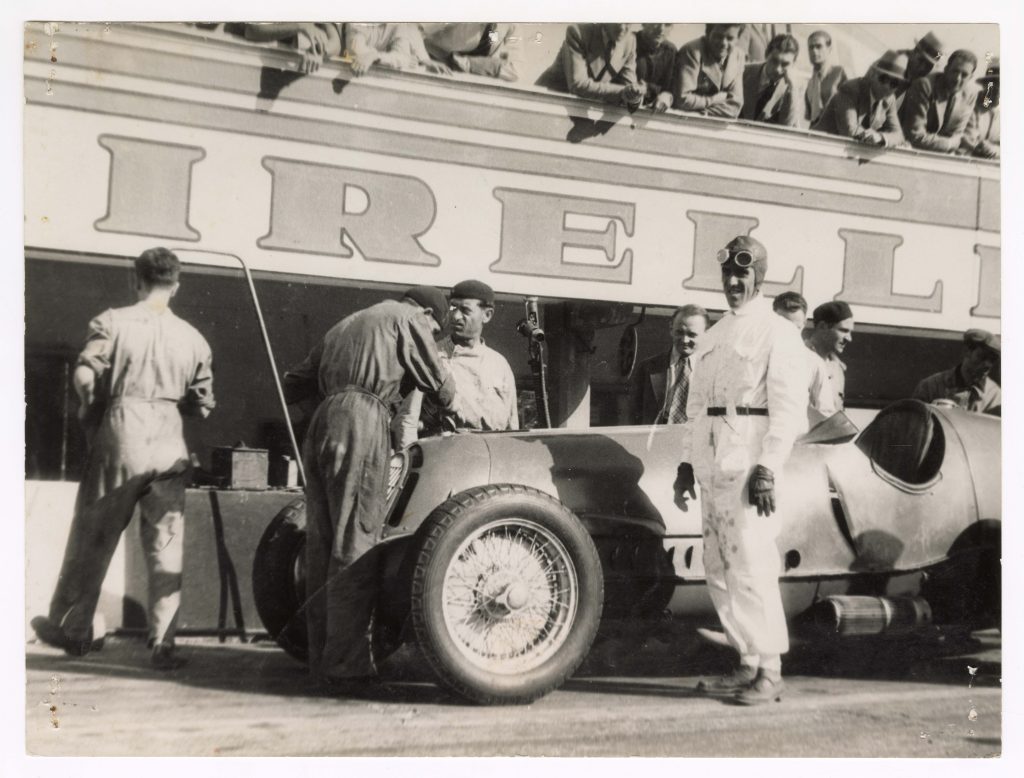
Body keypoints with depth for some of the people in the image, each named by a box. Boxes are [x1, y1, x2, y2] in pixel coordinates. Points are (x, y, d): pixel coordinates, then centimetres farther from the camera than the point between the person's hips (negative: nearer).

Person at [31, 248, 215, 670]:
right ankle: (163, 643, 3)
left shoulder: (112, 322, -2)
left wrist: (92, 418, 5)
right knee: (166, 547, 5)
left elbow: (85, 375, -12)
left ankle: (71, 628, 24)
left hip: (120, 433, -1)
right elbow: (202, 404, 9)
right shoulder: (193, 338, 6)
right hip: (169, 442, 2)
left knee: (92, 539, 11)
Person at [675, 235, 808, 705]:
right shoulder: (712, 337, 19)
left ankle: (770, 672, 1)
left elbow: (788, 408, -9)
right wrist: (688, 462, 13)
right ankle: (748, 664, 18)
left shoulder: (777, 334, -2)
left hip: (749, 466, -7)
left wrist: (767, 470, -17)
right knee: (719, 570, 8)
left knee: (751, 568, -8)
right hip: (713, 466, 7)